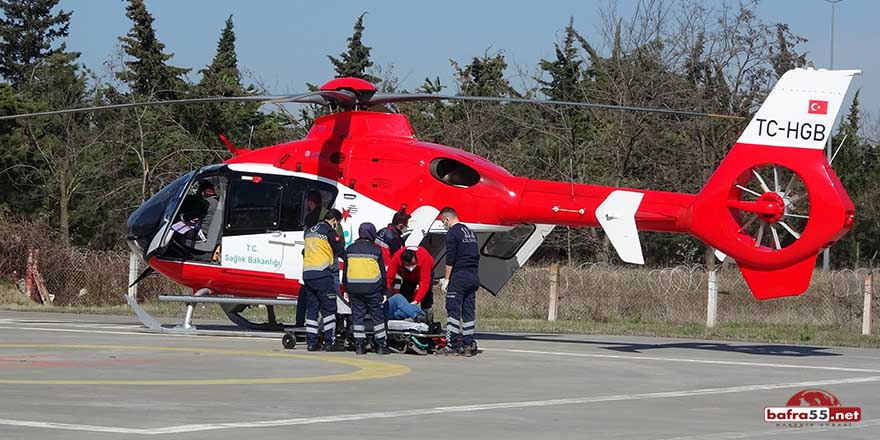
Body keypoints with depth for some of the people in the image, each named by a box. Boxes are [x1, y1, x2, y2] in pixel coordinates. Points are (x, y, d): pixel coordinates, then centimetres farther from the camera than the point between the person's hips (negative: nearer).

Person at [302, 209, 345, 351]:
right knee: (329, 309, -1)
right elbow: (340, 251, -6)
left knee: (311, 308, 10)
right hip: (322, 274, -7)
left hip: (307, 274, 7)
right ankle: (329, 342, -5)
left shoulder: (309, 231, 18)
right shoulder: (329, 231, -5)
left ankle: (311, 342, 7)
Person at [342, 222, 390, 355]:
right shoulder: (375, 250, -2)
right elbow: (382, 272, 2)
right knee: (377, 316, 4)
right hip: (372, 288, -3)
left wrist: (346, 288, 18)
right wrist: (383, 290, 10)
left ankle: (359, 345, 4)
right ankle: (381, 345, 4)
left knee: (357, 316, 6)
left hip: (354, 288, 3)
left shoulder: (350, 249, 7)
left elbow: (345, 271, 11)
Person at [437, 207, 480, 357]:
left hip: (459, 277, -8)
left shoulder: (452, 233, -7)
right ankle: (468, 345, 6)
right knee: (469, 311, 8)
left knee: (453, 310, -6)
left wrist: (447, 279, -8)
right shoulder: (470, 232, 18)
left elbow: (450, 258, -13)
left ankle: (452, 346, -9)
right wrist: (474, 274, 19)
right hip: (473, 276, 8)